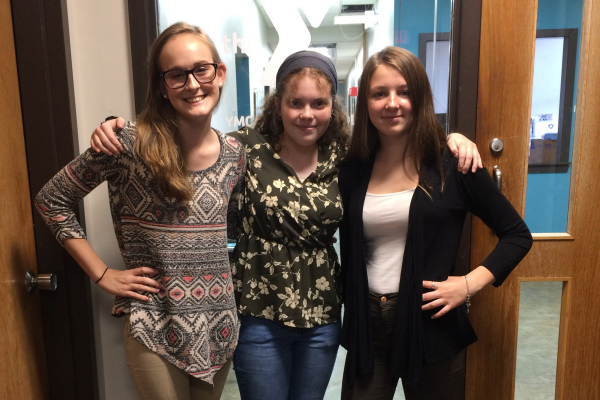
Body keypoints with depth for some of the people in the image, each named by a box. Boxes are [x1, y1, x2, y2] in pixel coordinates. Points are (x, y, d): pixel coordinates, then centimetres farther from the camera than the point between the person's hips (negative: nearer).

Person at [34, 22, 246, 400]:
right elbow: (52, 200, -5)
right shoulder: (130, 142, -14)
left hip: (220, 325, 4)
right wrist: (102, 273, -7)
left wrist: (226, 269, 1)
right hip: (156, 327, -4)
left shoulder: (235, 154, -1)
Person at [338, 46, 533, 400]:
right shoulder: (354, 171, 1)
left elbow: (518, 234, -1)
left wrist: (471, 283, -12)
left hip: (431, 326, -2)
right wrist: (350, 311, 0)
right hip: (367, 328, 2)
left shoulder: (451, 164, -7)